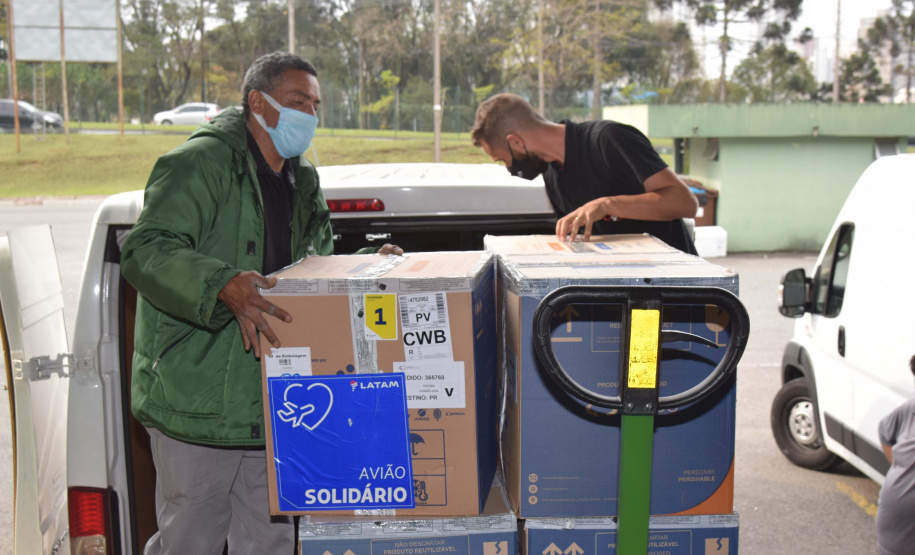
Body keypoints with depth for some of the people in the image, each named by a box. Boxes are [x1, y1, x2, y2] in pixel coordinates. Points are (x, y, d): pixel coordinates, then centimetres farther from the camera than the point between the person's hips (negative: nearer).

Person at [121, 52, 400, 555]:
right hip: (196, 398, -7)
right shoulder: (201, 162, -10)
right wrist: (222, 286, -36)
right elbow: (145, 250, -21)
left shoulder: (302, 184, 17)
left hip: (272, 406, 7)